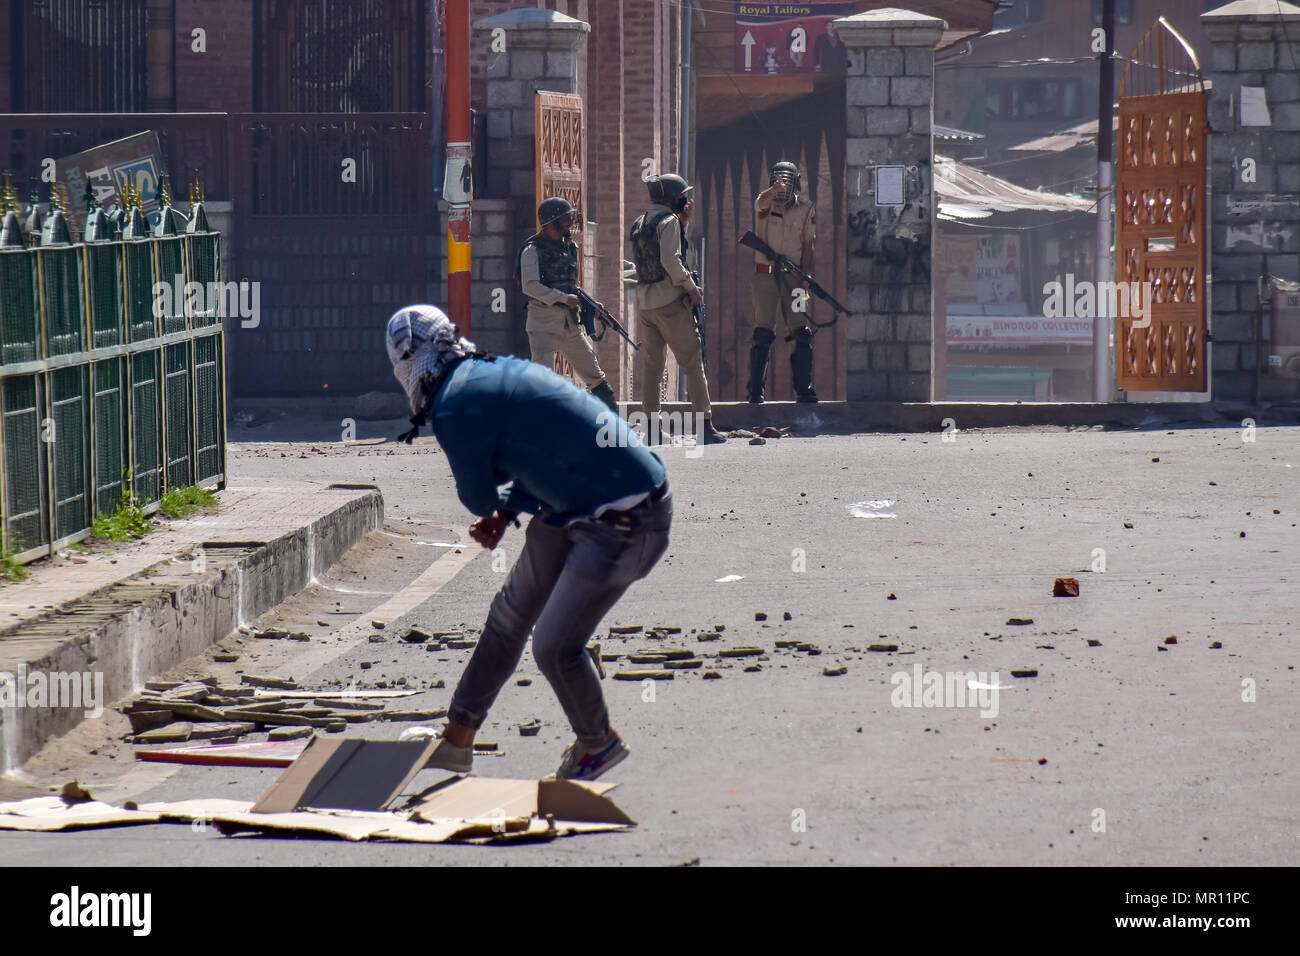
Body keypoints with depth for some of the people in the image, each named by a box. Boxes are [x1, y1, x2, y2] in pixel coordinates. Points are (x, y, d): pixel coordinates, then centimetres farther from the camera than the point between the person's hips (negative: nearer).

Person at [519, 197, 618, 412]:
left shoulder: (570, 247, 15)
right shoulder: (533, 250, -7)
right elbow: (530, 286, -19)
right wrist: (564, 298, -23)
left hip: (570, 323, 7)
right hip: (544, 323, -7)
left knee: (595, 376, 13)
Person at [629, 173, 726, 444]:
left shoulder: (639, 223, 16)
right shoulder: (669, 221, -8)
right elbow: (670, 260, -19)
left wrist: (683, 222, 18)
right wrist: (691, 287, -9)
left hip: (644, 302, 7)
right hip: (669, 300, -7)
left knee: (652, 366, 11)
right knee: (692, 363, -3)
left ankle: (651, 426, 8)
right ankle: (705, 426, -6)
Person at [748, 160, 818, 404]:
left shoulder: (805, 209, 5)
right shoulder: (765, 203, -2)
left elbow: (807, 246, 9)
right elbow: (764, 201, -28)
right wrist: (774, 189, -50)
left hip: (793, 275, 2)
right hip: (765, 275, -2)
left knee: (801, 334, -2)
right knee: (762, 335, -4)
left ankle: (803, 388, 5)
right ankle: (755, 391, 0)